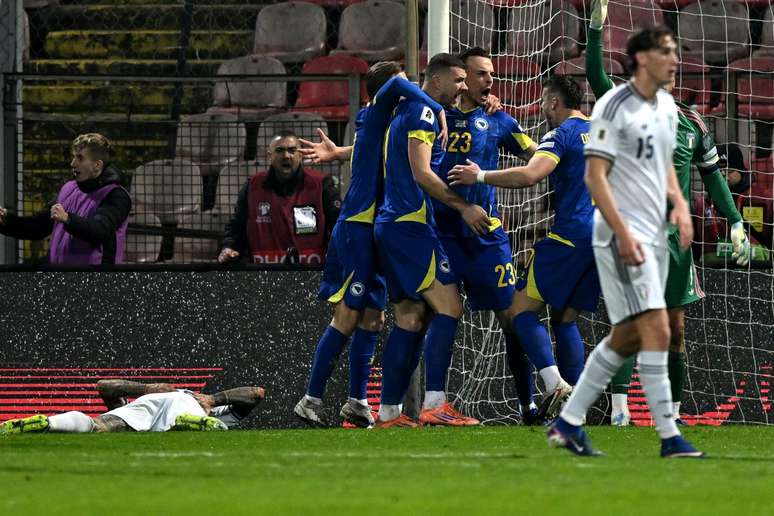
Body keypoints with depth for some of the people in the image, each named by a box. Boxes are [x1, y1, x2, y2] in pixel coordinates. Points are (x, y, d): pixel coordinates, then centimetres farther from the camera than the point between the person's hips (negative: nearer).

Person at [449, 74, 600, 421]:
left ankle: (555, 384, -25)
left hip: (571, 234, -8)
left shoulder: (561, 135, -6)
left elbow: (529, 176, -21)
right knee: (565, 319, 16)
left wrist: (480, 176, -12)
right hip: (604, 235, 8)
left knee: (522, 309, -5)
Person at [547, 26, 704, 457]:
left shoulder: (666, 106, 13)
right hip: (622, 234, -9)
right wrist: (624, 234, -21)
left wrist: (680, 204, 8)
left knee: (628, 337, 11)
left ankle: (568, 422, 19)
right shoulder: (615, 106, -12)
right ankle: (669, 437, -15)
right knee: (657, 329, -16)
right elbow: (595, 176, -15)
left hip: (655, 235, 9)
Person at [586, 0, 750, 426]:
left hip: (674, 234, 4)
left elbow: (711, 174, 15)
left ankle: (673, 410, 16)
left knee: (674, 327, 8)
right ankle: (619, 405, -17)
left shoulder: (690, 124, 9)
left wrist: (735, 223, 11)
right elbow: (596, 78, -14)